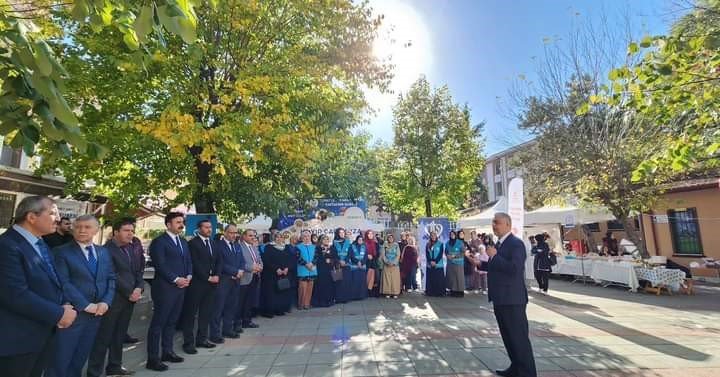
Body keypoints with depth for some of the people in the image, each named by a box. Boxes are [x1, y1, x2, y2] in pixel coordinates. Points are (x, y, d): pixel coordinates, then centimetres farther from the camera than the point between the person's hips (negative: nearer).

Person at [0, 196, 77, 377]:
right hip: (19, 338, -8)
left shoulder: (41, 243, 10)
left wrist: (62, 307, -3)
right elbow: (17, 295, -26)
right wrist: (59, 313, -19)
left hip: (45, 332, 8)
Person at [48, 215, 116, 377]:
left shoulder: (104, 252, 8)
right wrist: (86, 305, -17)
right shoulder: (61, 252, -7)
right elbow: (64, 283, -14)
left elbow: (111, 279, 8)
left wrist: (106, 302, -7)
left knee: (81, 358, 17)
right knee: (61, 359, 7)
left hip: (97, 313, 5)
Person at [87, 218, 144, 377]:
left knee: (120, 335, 15)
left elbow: (137, 271, 12)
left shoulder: (131, 249, 11)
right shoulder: (107, 250, -11)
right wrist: (129, 292, -10)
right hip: (113, 298, -7)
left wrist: (139, 288, -4)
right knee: (104, 336, 1)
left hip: (130, 298, 7)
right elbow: (113, 276, -14)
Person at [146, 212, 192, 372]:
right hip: (164, 287, -7)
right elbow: (160, 265, -16)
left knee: (171, 322, 14)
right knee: (158, 322, 1)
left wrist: (188, 276, -1)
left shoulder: (183, 242, 15)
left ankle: (167, 352, 25)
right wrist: (176, 279, -16)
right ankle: (153, 359, 10)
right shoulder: (159, 241, -8)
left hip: (181, 287, 7)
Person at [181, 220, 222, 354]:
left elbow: (219, 260, 11)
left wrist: (217, 275, -4)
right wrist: (207, 278, -12)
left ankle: (202, 339, 21)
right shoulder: (192, 243, -7)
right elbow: (195, 263, -13)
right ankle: (188, 342, 12)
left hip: (212, 283, 6)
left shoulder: (213, 243, 14)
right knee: (191, 313, 3)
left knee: (206, 313, 11)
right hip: (197, 283, -6)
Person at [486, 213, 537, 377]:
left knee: (519, 338, 1)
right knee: (508, 336, 19)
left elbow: (515, 269, -28)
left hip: (512, 300, -10)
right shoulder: (499, 244, 13)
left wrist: (494, 256, -23)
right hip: (500, 299, 10)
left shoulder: (516, 244, -16)